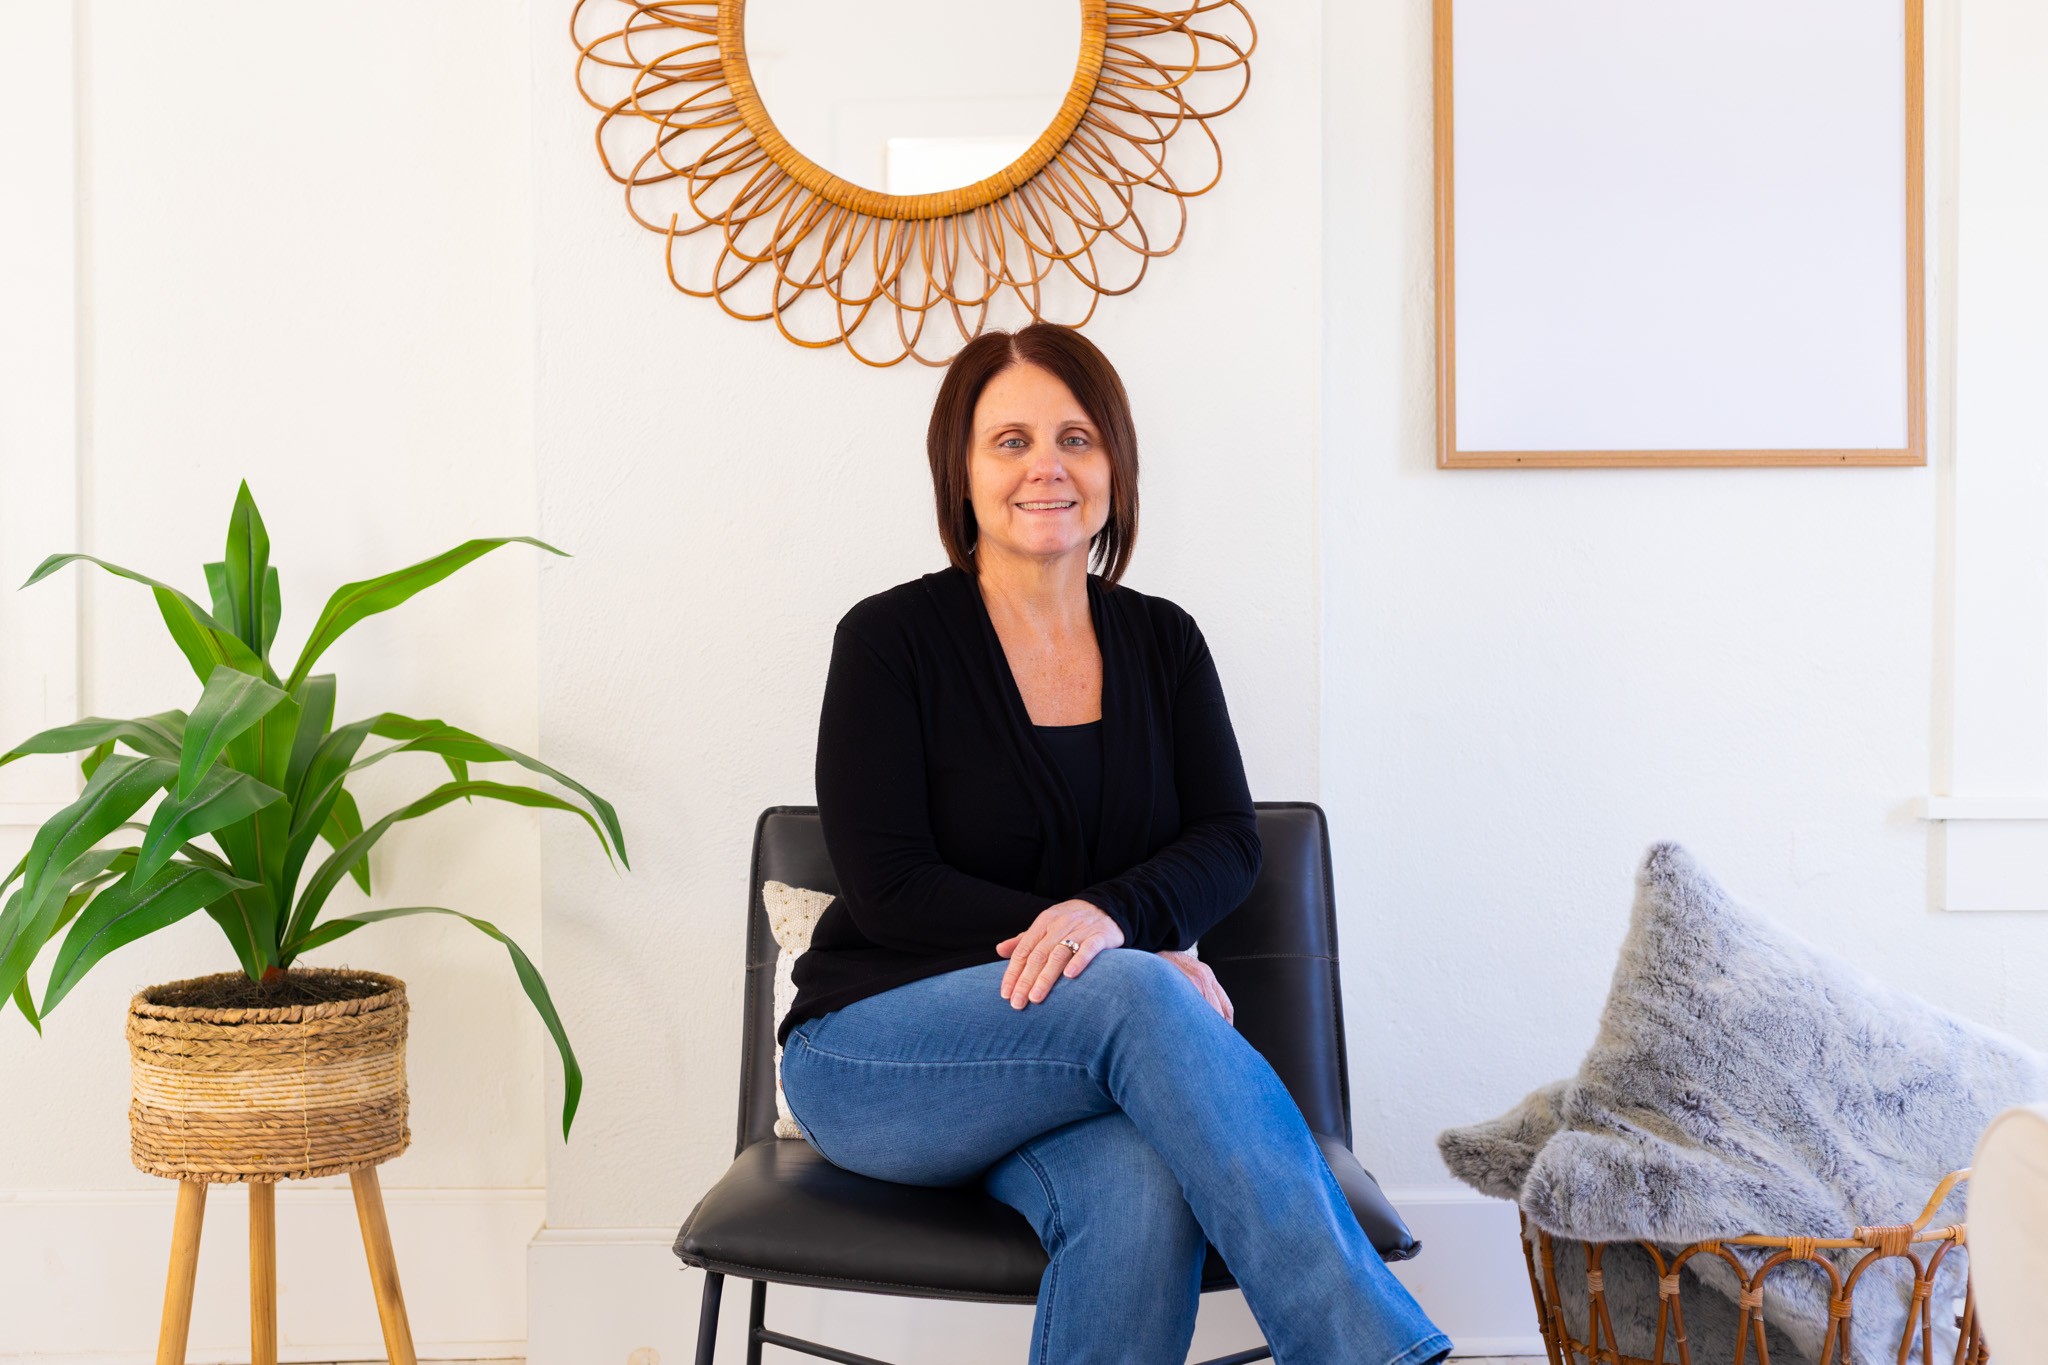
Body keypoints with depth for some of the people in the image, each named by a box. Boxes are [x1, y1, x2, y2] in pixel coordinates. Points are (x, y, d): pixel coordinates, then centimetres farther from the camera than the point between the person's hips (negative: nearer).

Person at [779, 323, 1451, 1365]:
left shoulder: (1162, 642, 9)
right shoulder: (890, 640, -4)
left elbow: (1228, 842, 1)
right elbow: (889, 889, -11)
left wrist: (1112, 914, -23)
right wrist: (1152, 957, -17)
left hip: (1073, 1064, 3)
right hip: (873, 1060, -3)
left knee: (1143, 1192, -33)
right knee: (1134, 993, -34)